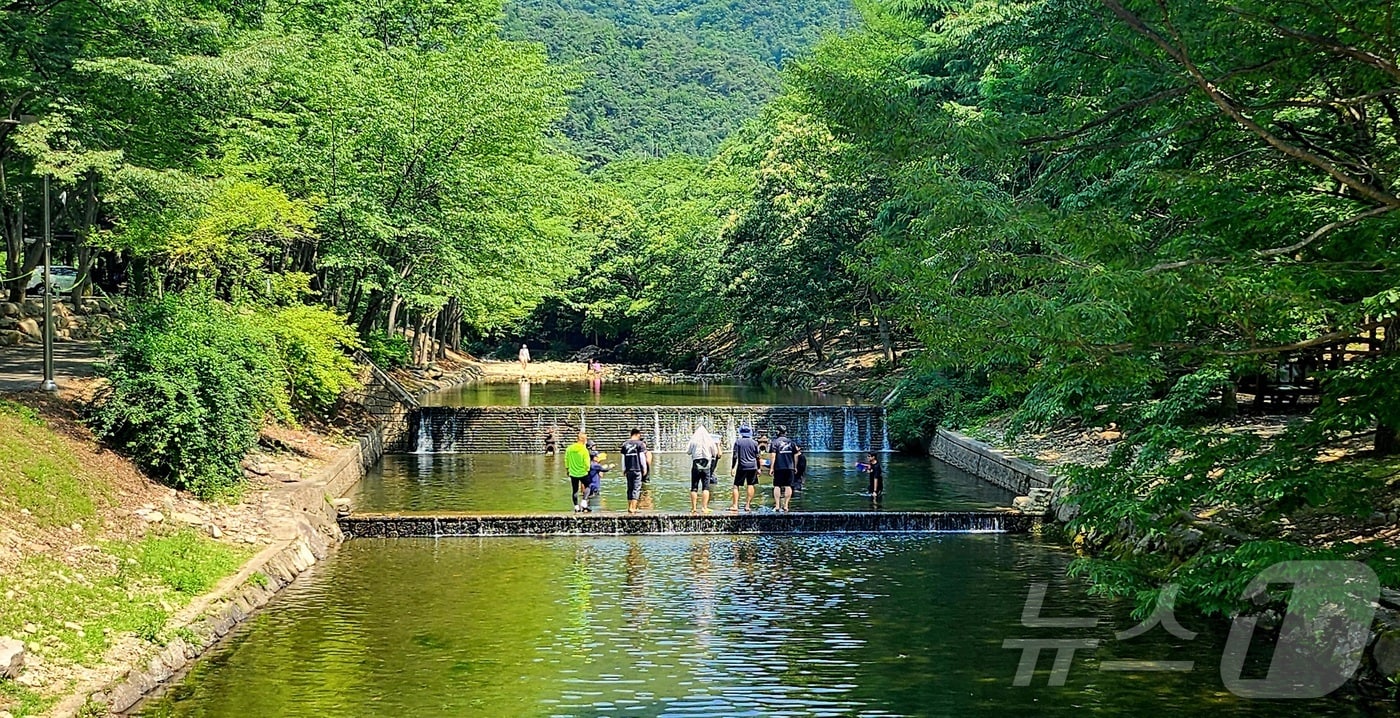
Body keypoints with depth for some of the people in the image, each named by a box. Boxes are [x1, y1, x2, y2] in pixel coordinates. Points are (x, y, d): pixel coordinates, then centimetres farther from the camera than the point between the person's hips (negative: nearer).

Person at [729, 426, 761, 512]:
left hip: (741, 467, -2)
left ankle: (735, 505, -4)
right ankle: (747, 505, 2)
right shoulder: (754, 443, 5)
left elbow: (734, 456, -3)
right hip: (752, 467, 2)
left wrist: (733, 467, 2)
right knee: (750, 486, 5)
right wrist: (758, 468, 16)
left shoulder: (738, 442, 0)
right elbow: (757, 457, 8)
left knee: (736, 486, 4)